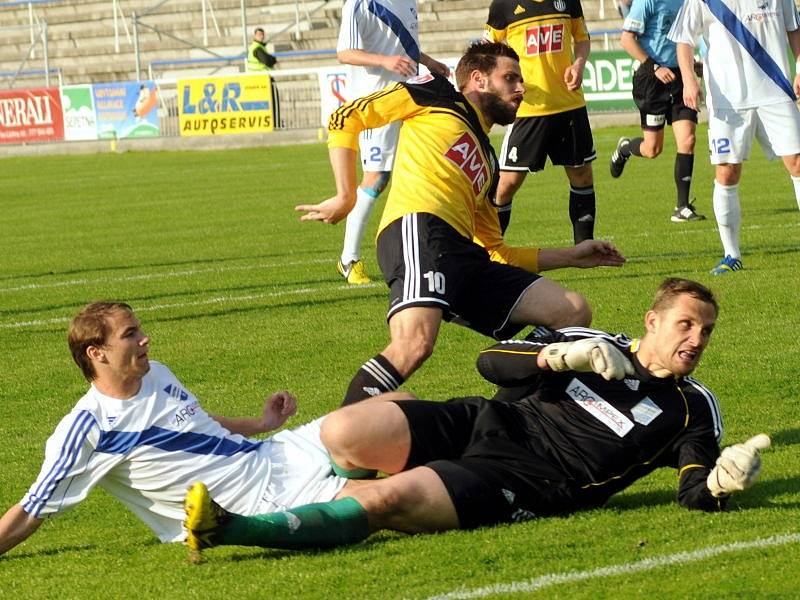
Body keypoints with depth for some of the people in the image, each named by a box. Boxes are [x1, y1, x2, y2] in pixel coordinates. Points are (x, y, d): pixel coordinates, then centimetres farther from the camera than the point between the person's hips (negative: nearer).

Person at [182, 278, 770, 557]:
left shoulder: (693, 410, 9)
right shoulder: (595, 346, 14)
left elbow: (695, 492, -3)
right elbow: (492, 362, 9)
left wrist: (721, 482, -27)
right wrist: (563, 355, -8)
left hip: (520, 485, -4)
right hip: (480, 424, 4)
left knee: (384, 502, -28)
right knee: (340, 433, -20)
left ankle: (230, 529, -31)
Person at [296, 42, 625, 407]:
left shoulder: (486, 161, 36)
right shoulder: (437, 96, 17)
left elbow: (495, 252, 39)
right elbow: (345, 119, 10)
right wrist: (346, 198, 2)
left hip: (464, 257, 8)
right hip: (419, 229, -8)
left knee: (574, 312, 1)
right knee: (415, 343, -34)